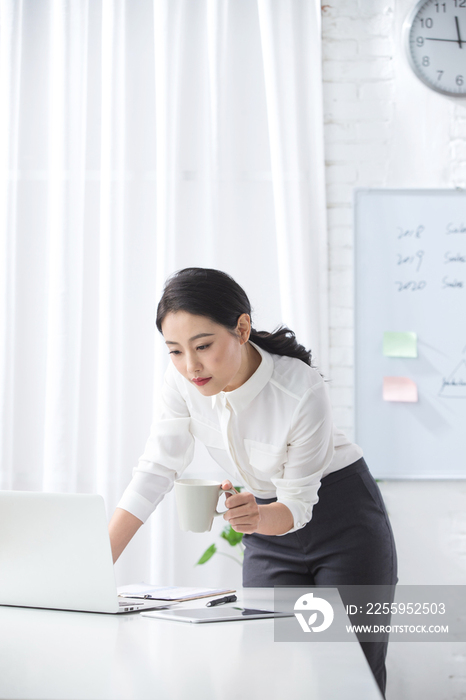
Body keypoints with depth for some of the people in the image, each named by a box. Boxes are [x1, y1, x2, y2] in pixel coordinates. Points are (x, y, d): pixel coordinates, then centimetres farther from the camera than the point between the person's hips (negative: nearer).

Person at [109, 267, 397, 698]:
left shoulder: (303, 390, -31)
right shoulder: (183, 378, -17)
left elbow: (300, 503, -22)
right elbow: (157, 469, -12)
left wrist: (257, 517, -45)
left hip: (344, 519, -4)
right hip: (269, 525, 4)